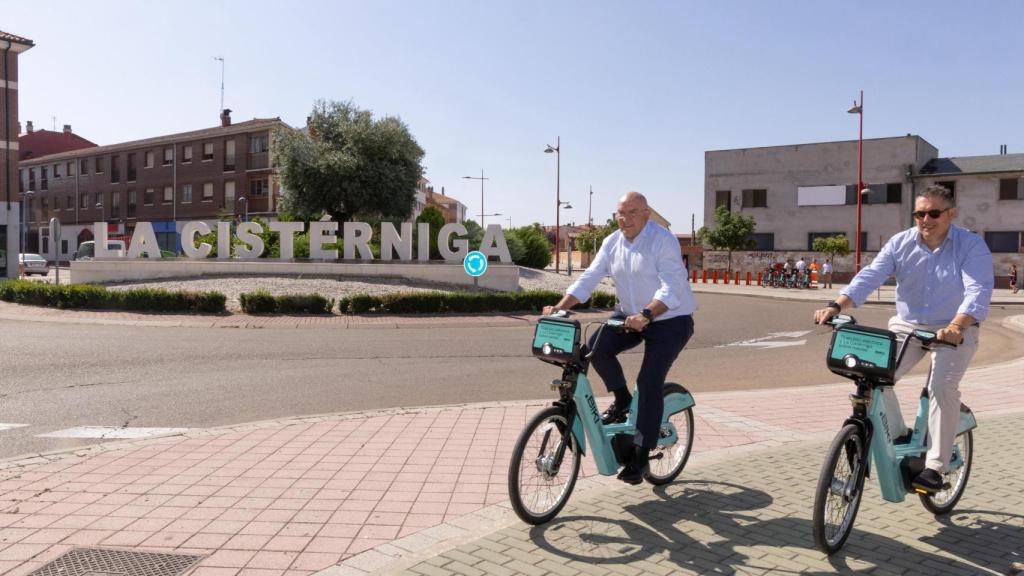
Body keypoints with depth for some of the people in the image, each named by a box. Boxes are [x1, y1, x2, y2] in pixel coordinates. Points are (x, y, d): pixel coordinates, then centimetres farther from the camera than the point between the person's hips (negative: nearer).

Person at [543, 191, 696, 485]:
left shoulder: (663, 241, -18)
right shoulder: (612, 243, 2)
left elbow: (670, 288, -28)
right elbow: (589, 278, -3)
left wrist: (646, 314, -44)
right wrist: (560, 306, -17)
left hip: (670, 320, -6)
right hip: (631, 317, 6)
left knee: (649, 382, -14)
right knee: (597, 345, -19)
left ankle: (640, 456, -4)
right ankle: (622, 399, 6)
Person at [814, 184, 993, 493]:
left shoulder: (971, 245, -11)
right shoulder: (900, 243, -3)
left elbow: (978, 290, -25)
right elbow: (869, 276, -14)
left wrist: (957, 326, -44)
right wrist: (836, 306, -31)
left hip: (954, 331, -3)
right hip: (907, 326, 3)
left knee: (942, 386, -23)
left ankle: (935, 467, -12)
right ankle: (898, 437, 9)